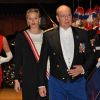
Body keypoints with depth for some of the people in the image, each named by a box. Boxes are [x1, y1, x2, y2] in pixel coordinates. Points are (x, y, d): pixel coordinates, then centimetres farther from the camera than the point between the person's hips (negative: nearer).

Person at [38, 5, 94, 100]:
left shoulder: (82, 34, 1)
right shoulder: (49, 36, -2)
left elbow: (90, 56, 9)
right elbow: (42, 62, 1)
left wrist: (83, 68, -9)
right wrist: (41, 84, 1)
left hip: (78, 82, 1)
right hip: (57, 83, -1)